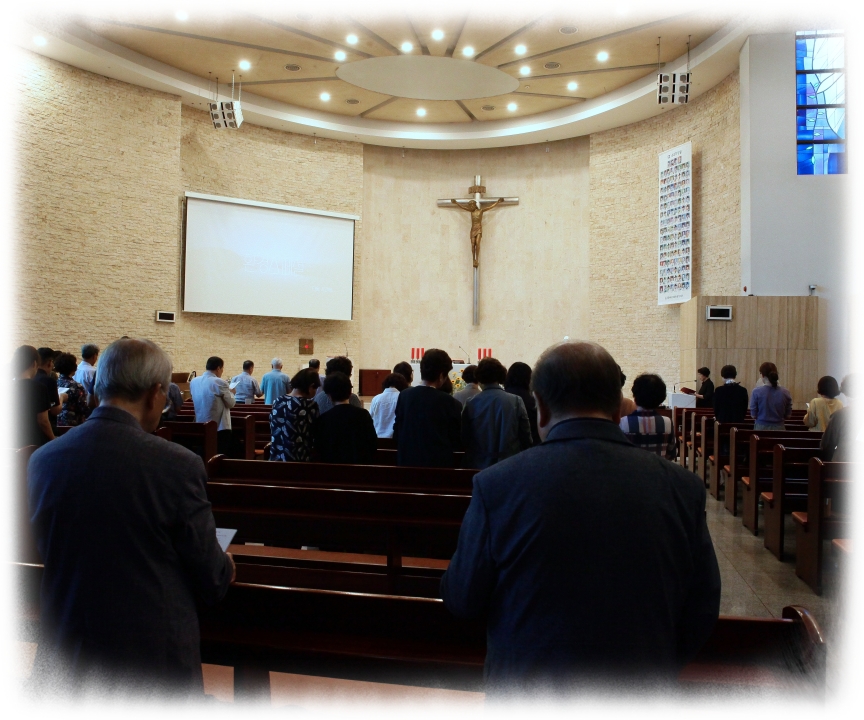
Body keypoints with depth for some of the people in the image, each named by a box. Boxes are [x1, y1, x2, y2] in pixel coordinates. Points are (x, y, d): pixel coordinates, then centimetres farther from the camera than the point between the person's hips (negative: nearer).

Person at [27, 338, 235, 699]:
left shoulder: (42, 460, -7)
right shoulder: (178, 466, -22)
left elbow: (46, 550, 9)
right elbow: (212, 582, -12)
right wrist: (225, 567, 12)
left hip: (66, 656, 4)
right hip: (154, 659, -4)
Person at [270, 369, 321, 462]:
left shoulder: (278, 402, 3)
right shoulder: (310, 406, -13)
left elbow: (274, 433, 11)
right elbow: (315, 437, -6)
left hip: (276, 458, 6)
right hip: (300, 460, -6)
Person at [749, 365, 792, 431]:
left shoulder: (757, 392, -10)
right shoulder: (785, 392, -3)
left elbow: (753, 415, -5)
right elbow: (788, 415, 5)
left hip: (761, 427, -2)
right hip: (779, 428, 2)